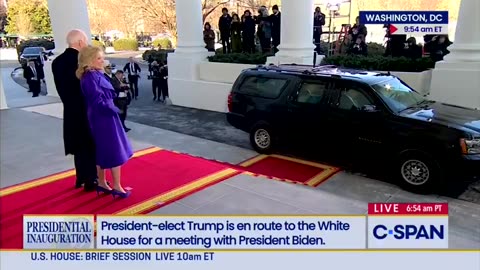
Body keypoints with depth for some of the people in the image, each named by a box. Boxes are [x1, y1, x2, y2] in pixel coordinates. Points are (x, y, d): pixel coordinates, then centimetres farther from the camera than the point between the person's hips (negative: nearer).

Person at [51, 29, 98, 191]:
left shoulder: (57, 62, 3)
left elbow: (60, 87, 6)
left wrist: (69, 104, 12)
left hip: (71, 111, 7)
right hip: (87, 110, -6)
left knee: (80, 146, 18)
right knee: (90, 146, 7)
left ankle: (81, 178, 29)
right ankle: (91, 181, 15)